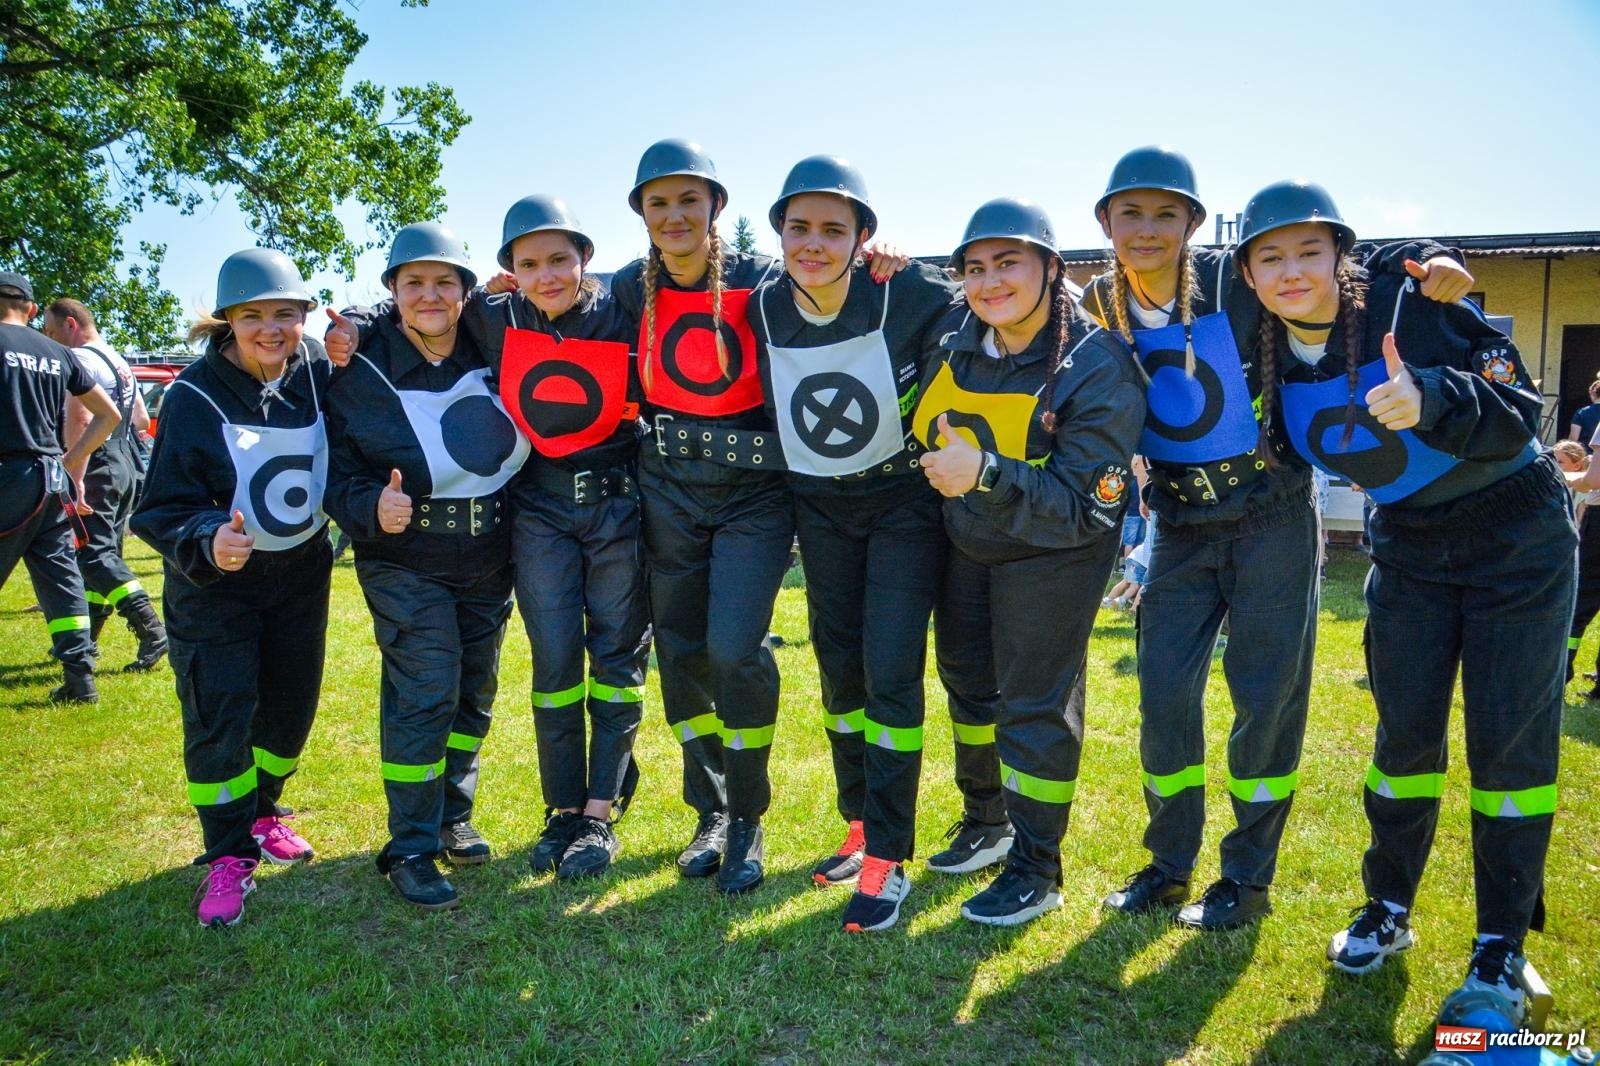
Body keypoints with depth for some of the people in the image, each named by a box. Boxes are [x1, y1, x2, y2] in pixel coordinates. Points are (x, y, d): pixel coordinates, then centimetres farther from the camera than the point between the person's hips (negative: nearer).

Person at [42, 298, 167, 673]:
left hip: (99, 466, -10)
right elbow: (142, 421, 23)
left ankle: (152, 631, -21)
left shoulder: (80, 358, -10)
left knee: (94, 552, -11)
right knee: (104, 550, 14)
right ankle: (87, 638, 23)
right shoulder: (118, 360, 19)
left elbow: (79, 420, -22)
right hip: (127, 465, 10)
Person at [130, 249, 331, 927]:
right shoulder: (195, 398, -18)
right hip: (214, 585, -4)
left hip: (301, 574, 4)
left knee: (290, 707, 14)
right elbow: (164, 508, -16)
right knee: (218, 718, -6)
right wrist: (207, 541, -37)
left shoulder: (319, 372, -8)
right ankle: (228, 855, 12)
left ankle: (260, 811, 38)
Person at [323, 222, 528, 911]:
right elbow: (338, 472, -6)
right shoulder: (359, 371, -8)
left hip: (490, 555, 4)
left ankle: (452, 819, 31)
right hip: (406, 560, -4)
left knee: (475, 691, 12)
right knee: (425, 692, -10)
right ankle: (410, 849, 5)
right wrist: (372, 507, -25)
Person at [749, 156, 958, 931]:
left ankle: (888, 858, 0)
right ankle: (859, 827, 27)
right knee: (839, 667, 10)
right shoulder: (762, 311, -8)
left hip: (905, 499, -4)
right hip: (821, 507, 4)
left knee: (890, 669, -10)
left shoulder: (910, 297, -19)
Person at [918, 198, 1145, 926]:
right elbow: (921, 428, 13)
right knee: (968, 679, 19)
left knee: (1036, 702, 0)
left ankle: (1035, 870, 18)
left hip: (1051, 551, -6)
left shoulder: (1098, 372, -25)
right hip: (965, 539, 7)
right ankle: (986, 821, 41)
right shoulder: (956, 336, -9)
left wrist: (987, 475, -39)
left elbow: (1083, 510, -30)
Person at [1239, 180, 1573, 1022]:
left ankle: (1501, 944, 15)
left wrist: (1430, 397, -45)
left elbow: (1519, 413, -26)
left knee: (1510, 740, 0)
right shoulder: (1274, 359, -8)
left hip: (1518, 540, -3)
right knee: (1405, 731, 6)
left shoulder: (1412, 305, -23)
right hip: (1410, 550, 4)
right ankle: (1386, 911, 23)